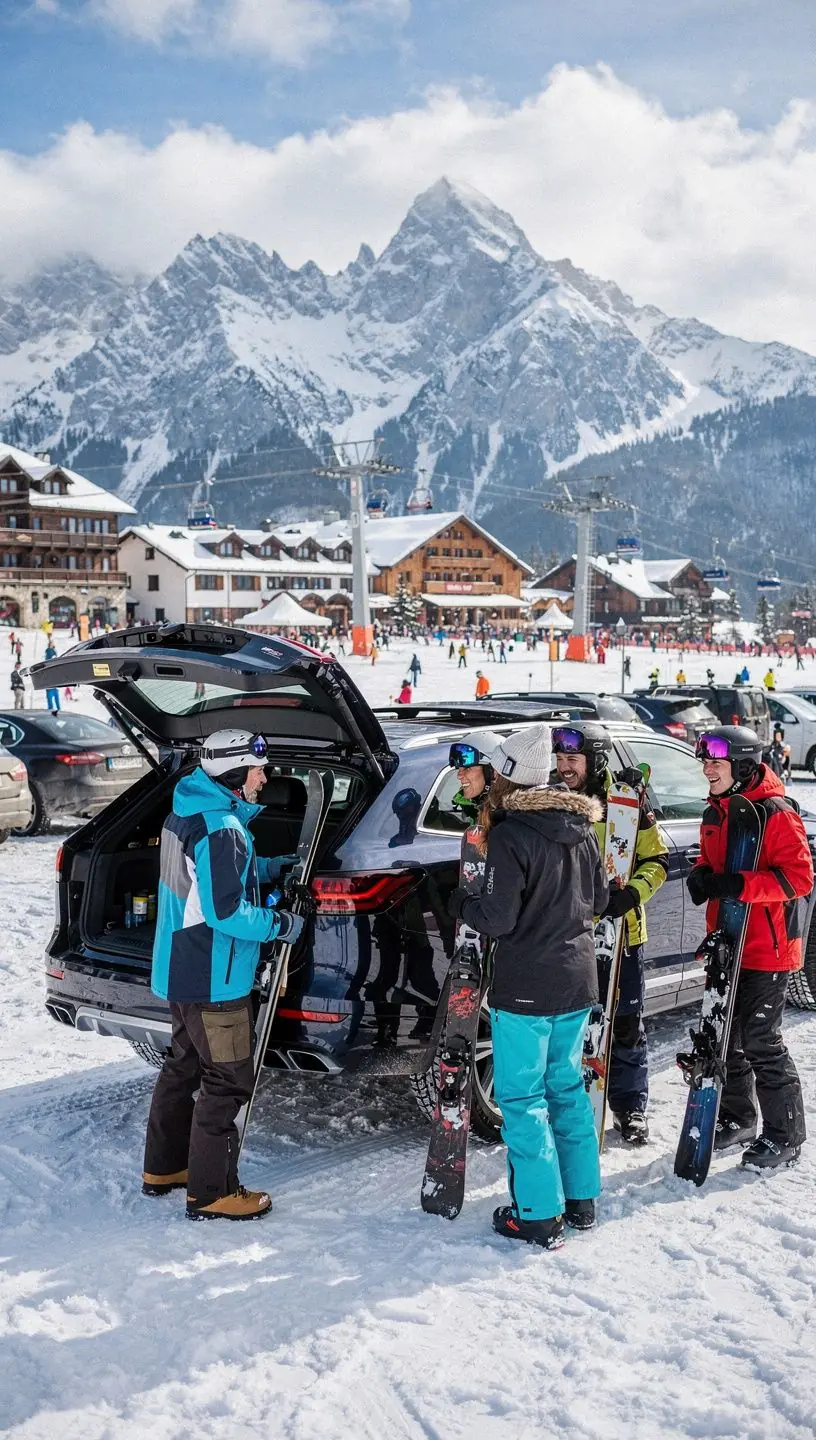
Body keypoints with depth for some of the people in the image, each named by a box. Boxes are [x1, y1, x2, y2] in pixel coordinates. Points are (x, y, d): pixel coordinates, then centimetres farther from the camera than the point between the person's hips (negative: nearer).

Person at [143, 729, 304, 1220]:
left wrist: (273, 867, 13)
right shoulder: (221, 829, -24)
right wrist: (281, 925, -13)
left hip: (179, 969, 10)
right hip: (213, 981, -10)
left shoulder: (187, 812, 8)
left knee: (185, 1066, 22)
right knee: (228, 1081, 0)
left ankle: (164, 1168, 35)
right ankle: (211, 1193, 7)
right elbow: (226, 912, -26)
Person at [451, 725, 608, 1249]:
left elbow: (496, 918, -19)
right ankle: (581, 1200, 27)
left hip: (526, 988, -7)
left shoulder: (510, 835, -18)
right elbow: (599, 898, 14)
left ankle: (539, 1216, 7)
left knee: (523, 1098, 3)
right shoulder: (581, 828, 5)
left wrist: (462, 903, -1)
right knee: (567, 1087, 19)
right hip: (579, 980, 8)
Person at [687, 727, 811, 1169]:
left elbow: (800, 877, -20)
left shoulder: (776, 814, -15)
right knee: (725, 1036, 15)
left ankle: (784, 1135, 10)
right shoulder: (714, 815, 10)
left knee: (760, 1041, -4)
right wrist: (701, 877, -1)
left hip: (767, 949, -8)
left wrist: (741, 884, -29)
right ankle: (738, 1119, 31)